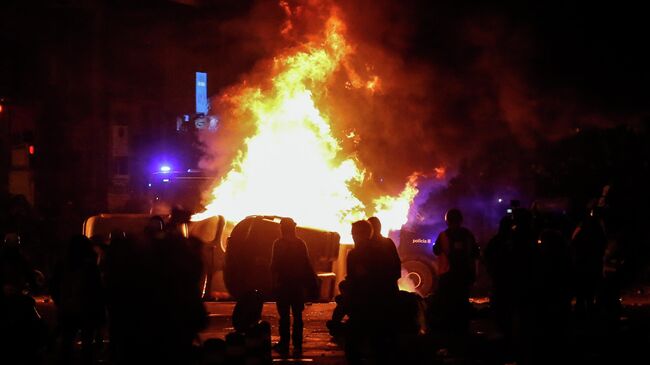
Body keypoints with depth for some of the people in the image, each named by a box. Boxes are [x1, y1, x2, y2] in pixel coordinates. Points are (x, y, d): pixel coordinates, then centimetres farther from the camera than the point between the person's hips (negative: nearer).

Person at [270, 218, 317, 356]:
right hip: (298, 285, 3)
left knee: (284, 316, 2)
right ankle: (297, 345, 7)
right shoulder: (300, 243, 0)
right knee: (297, 315, 9)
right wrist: (311, 282, 6)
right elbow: (307, 265, 1)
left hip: (283, 284, -3)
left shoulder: (278, 244, -10)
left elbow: (274, 266, -10)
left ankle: (284, 344, 1)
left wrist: (273, 283, -6)